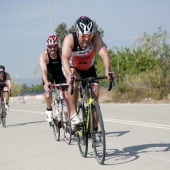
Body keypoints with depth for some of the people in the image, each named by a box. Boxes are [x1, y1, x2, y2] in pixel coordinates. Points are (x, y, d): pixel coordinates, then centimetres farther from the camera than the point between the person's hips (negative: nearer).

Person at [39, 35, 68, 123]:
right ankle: (49, 110, -3)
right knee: (48, 89, -26)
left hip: (59, 74, 2)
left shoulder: (61, 52, -30)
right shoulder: (43, 55, -32)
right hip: (49, 74, -1)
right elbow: (43, 71, -45)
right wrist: (46, 83, -64)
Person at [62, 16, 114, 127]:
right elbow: (65, 58, -45)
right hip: (72, 68, -2)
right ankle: (73, 114, -23)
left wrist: (107, 71, -58)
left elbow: (104, 54, -40)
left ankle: (94, 127, 0)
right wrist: (69, 75, -62)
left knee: (95, 93, -14)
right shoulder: (70, 39, -31)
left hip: (89, 69, 2)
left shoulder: (96, 38, -27)